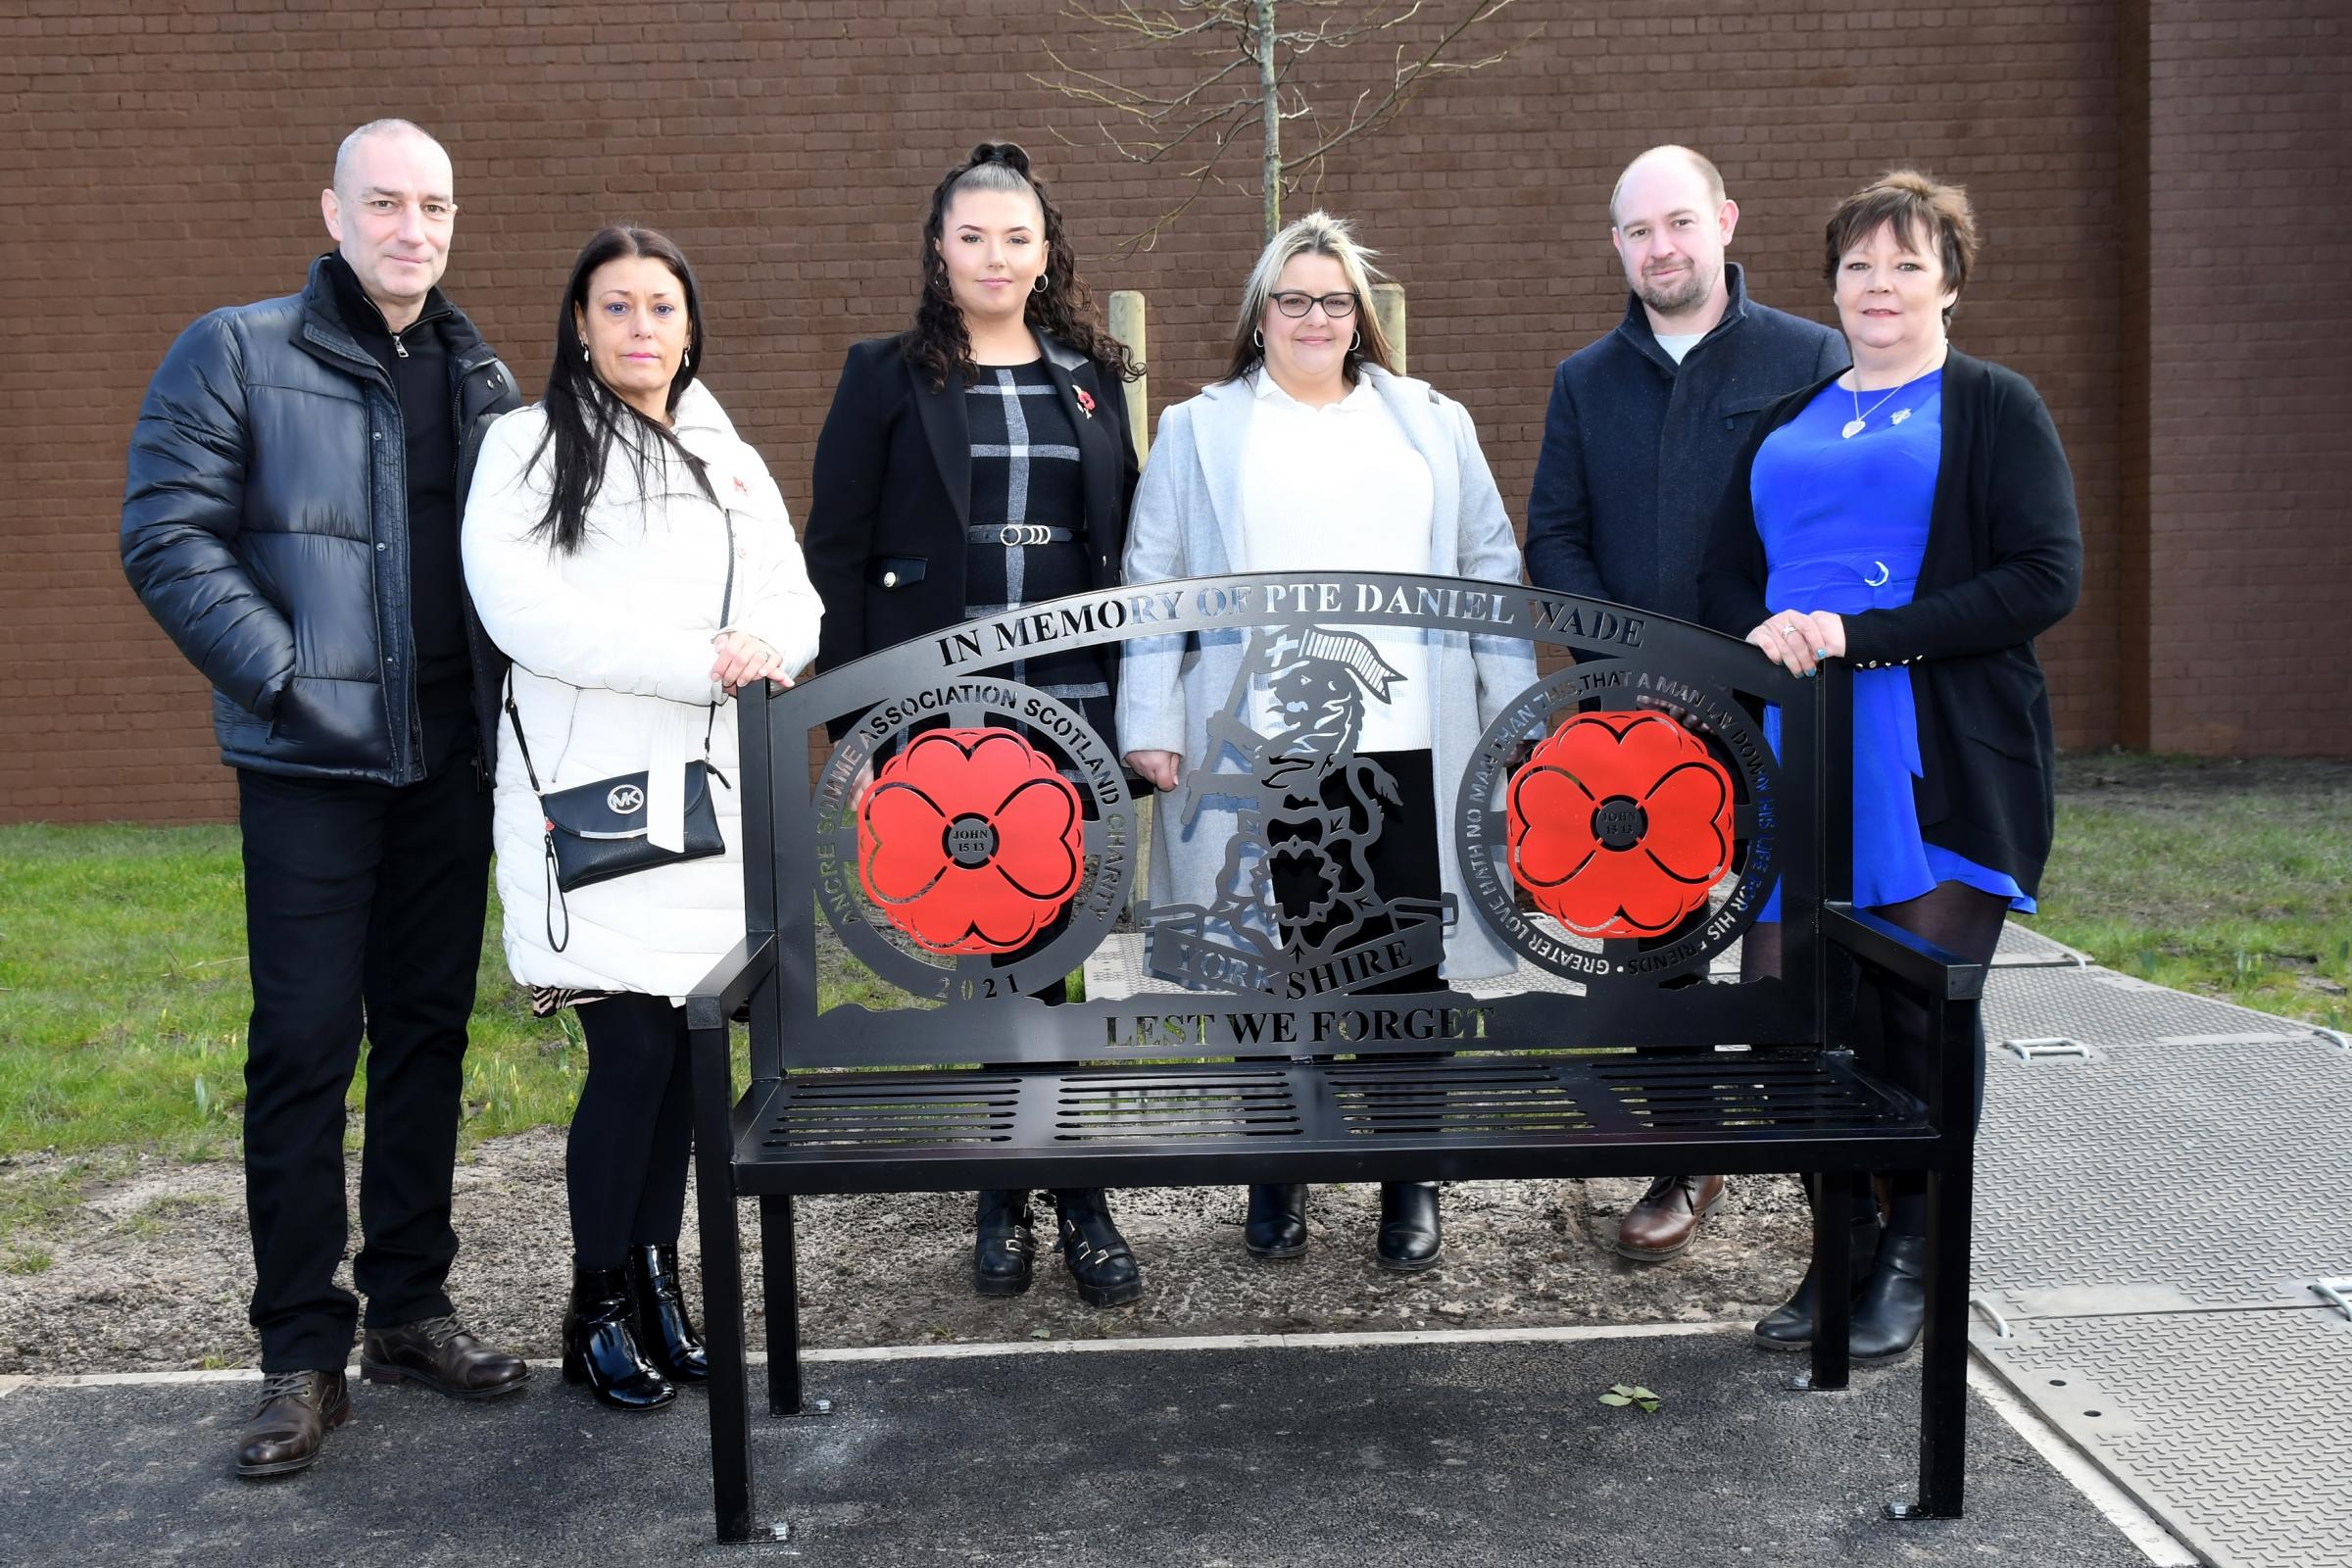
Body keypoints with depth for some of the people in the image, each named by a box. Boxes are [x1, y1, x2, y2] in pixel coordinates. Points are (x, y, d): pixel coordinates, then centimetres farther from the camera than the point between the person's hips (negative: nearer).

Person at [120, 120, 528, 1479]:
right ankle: (304, 1353, 8)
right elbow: (168, 537, -8)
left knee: (429, 1030, 10)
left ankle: (411, 1307, 23)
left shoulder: (484, 379, 12)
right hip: (312, 761, -4)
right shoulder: (236, 356, -1)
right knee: (306, 1045, -2)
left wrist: (514, 696, 4)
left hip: (453, 759, 5)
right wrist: (286, 676, -15)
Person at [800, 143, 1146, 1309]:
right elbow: (836, 549, 2)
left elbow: (1128, 543, 14)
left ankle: (1069, 1187, 14)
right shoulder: (888, 378, 4)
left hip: (1074, 703, 2)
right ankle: (1012, 1192, 16)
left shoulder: (1091, 376, 13)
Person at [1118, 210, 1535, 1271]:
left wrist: (1517, 712, 4)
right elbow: (1154, 581, 6)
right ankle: (1276, 1181, 20)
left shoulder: (1432, 424, 16)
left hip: (1407, 744, 1)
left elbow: (1491, 568, 13)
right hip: (1255, 753, -1)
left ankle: (1410, 1183, 18)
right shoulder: (1200, 430, 11)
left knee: (1407, 964, 4)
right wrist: (1152, 725, -4)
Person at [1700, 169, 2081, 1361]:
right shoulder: (1788, 424, 19)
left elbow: (2045, 581, -7)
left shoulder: (1994, 408, 3)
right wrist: (1768, 635, -5)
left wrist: (1862, 635, -15)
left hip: (1945, 763, -4)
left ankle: (1912, 1259, 14)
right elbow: (1725, 573, 18)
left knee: (1928, 1007, -2)